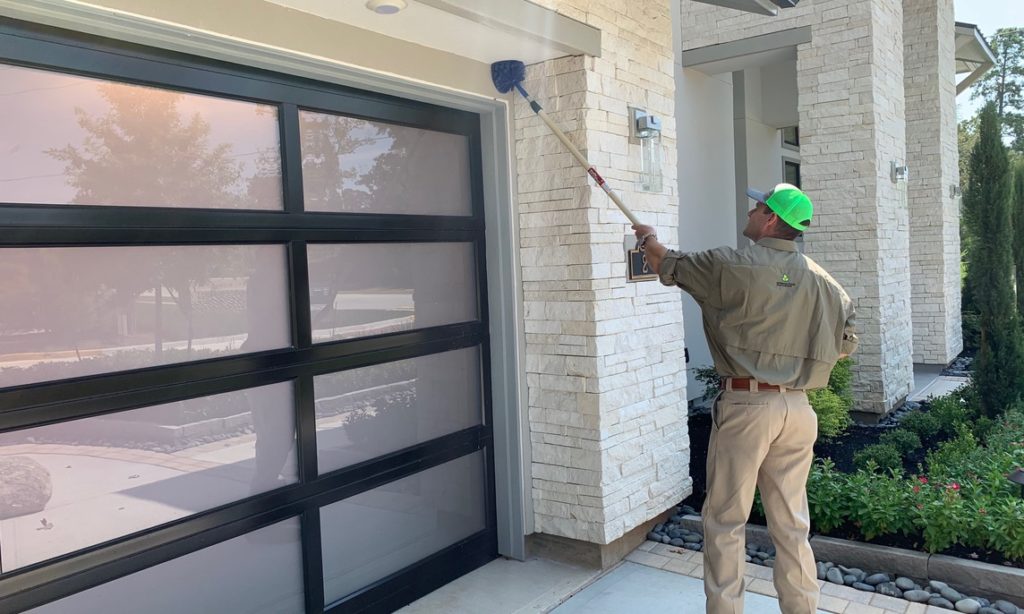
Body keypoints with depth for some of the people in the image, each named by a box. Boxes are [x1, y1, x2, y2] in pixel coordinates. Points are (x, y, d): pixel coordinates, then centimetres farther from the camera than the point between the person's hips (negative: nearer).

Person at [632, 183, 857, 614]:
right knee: (791, 523, 14)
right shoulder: (821, 279, 6)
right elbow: (846, 343, 14)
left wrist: (647, 237, 23)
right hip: (798, 408, 6)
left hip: (745, 405, -5)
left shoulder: (732, 266, -10)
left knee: (725, 522, 6)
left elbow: (667, 266, 2)